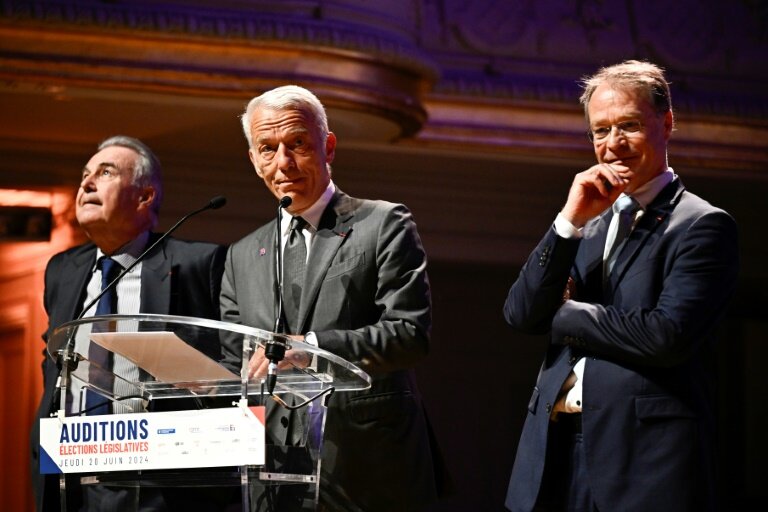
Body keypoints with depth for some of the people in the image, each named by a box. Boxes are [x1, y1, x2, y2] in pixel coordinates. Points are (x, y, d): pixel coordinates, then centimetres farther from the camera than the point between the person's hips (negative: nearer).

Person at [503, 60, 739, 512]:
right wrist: (570, 221, -5)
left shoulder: (701, 225, -2)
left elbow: (668, 335, -15)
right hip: (557, 455, 5)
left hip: (643, 457, -5)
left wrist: (561, 314, -3)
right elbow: (521, 315, 5)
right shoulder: (591, 226, 17)